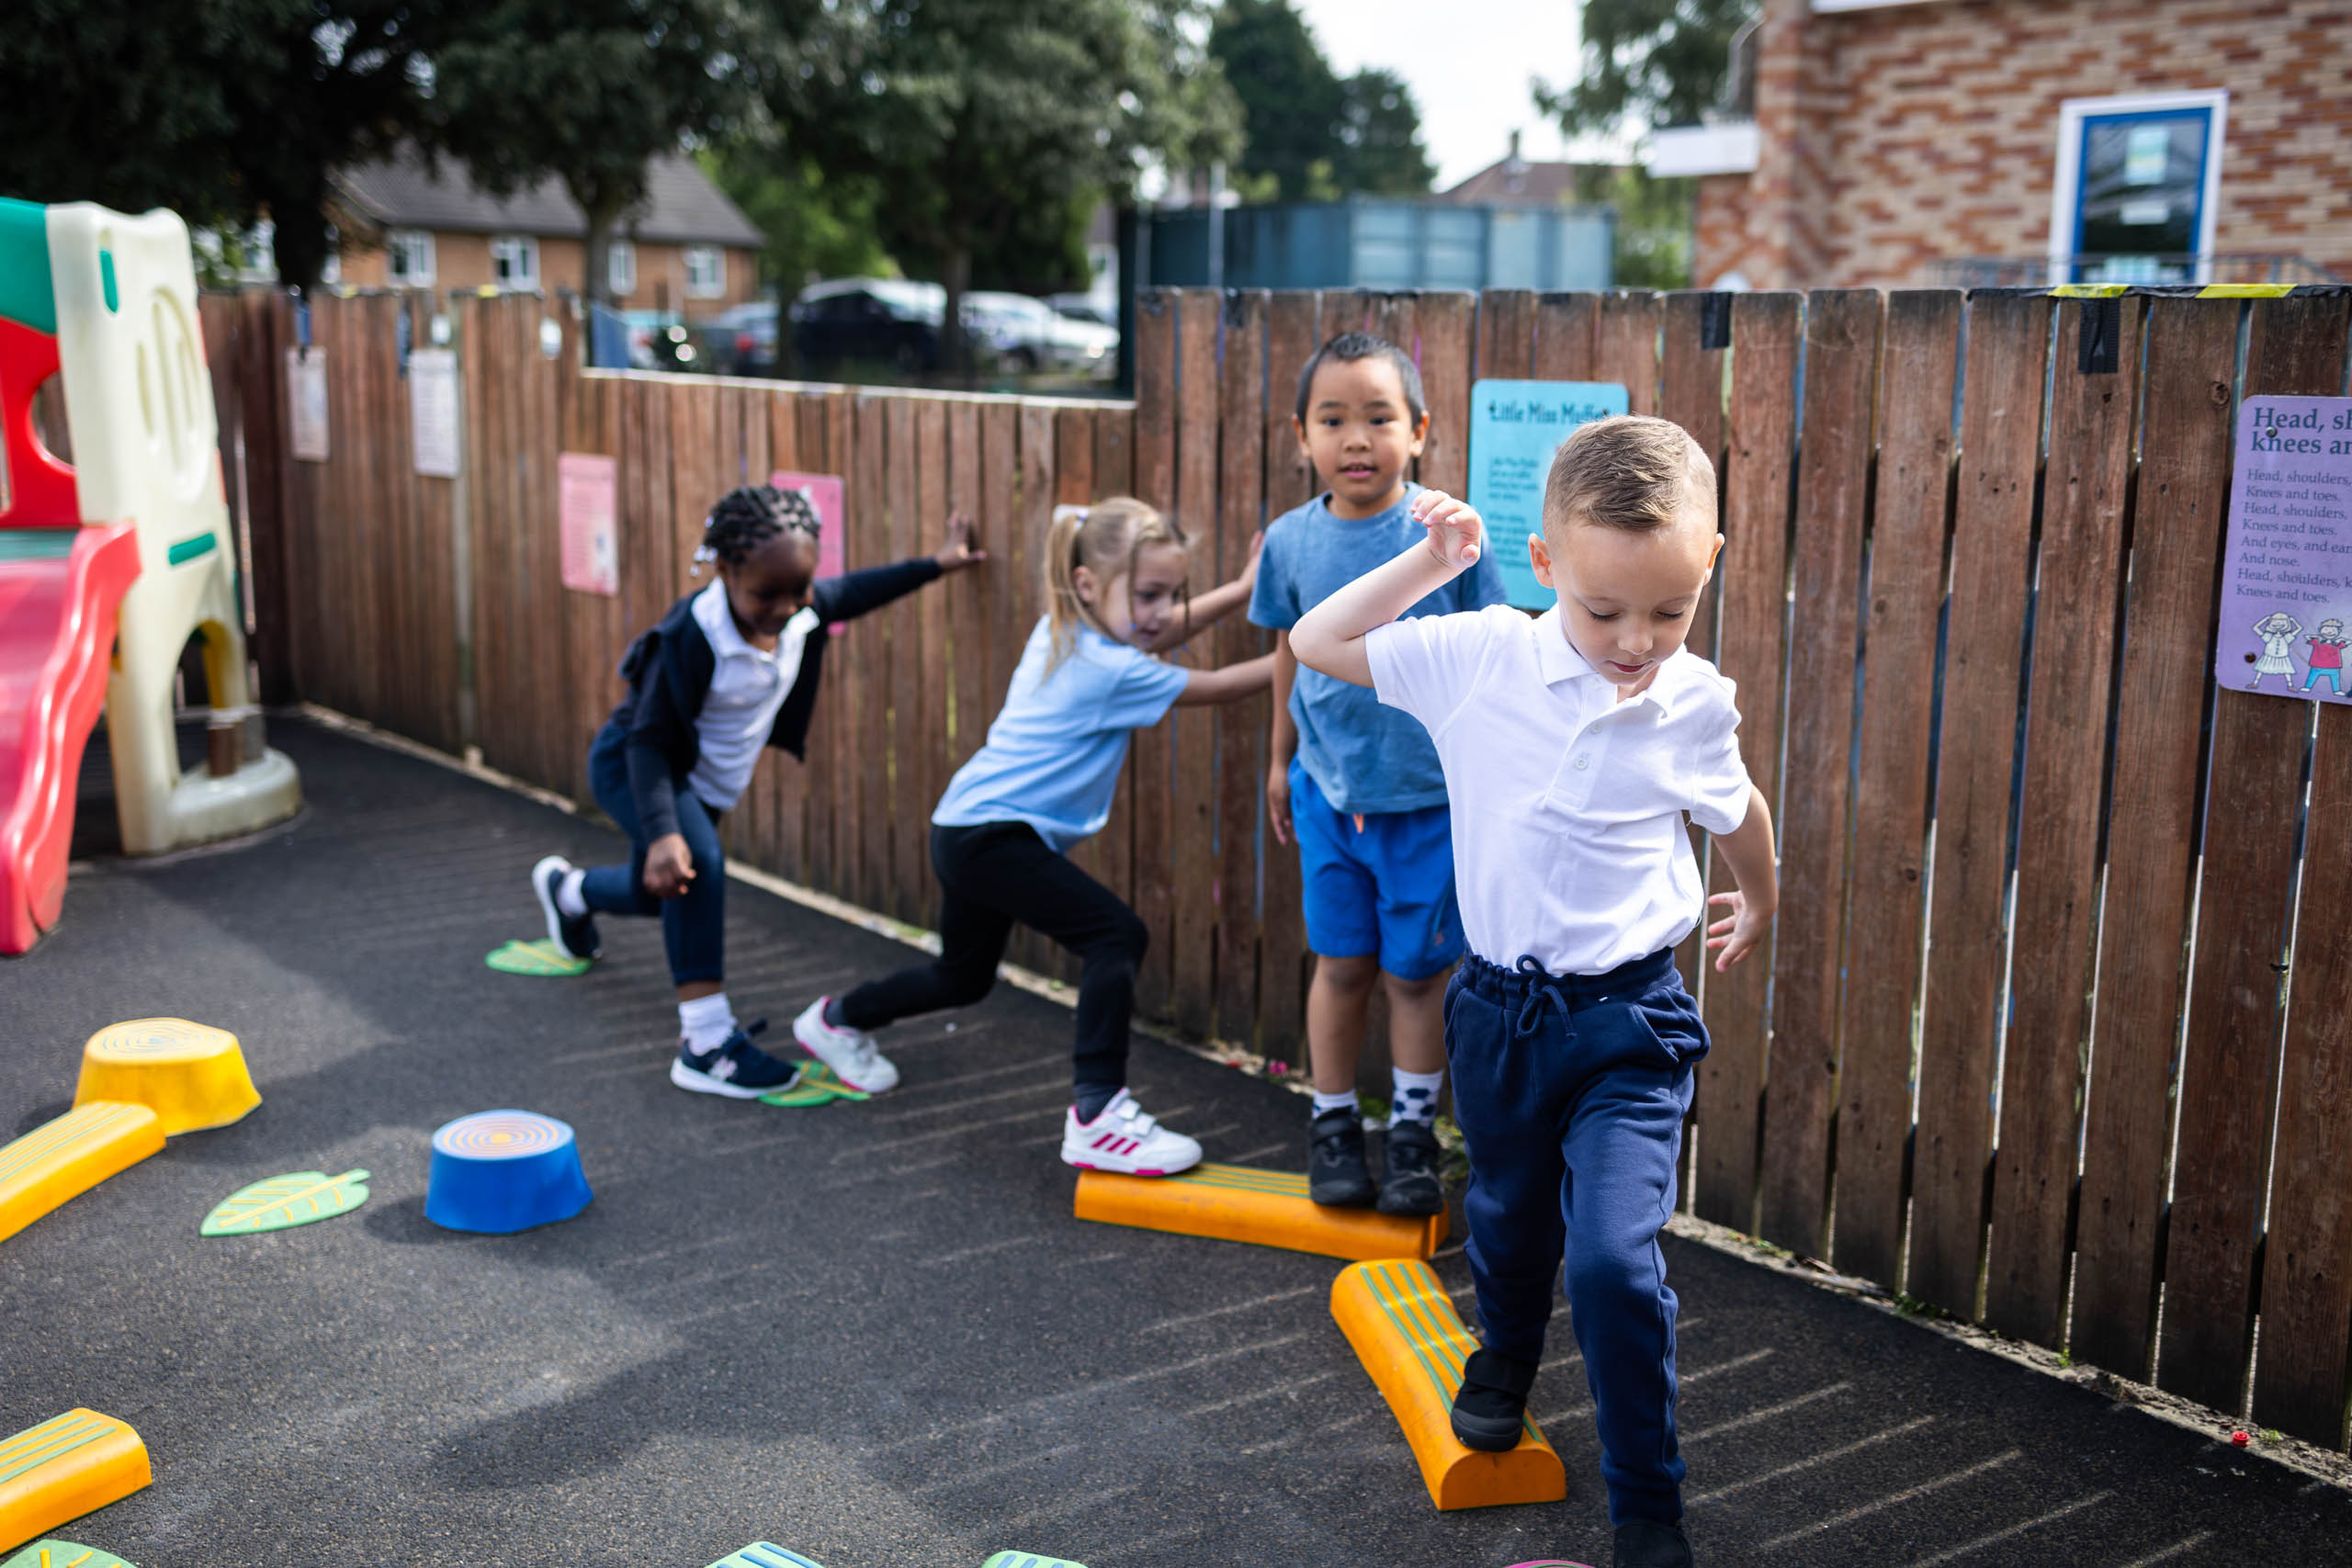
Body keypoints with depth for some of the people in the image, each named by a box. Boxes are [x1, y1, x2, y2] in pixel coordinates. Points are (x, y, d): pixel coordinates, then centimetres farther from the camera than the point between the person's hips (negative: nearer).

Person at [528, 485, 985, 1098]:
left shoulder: (801, 611, -16)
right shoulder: (691, 637, -36)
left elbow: (851, 592, 8)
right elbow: (650, 740, -34)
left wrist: (935, 564, 10)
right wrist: (663, 833, -45)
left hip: (705, 782, 8)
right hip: (630, 765, -8)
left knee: (652, 893, 27)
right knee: (696, 865, -34)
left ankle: (568, 889, 65)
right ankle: (705, 1046, -31)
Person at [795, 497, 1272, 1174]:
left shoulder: (1063, 630, 5)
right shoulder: (1109, 671, -20)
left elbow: (1153, 633, 19)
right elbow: (1218, 685, -11)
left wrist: (1242, 589, 12)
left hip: (969, 827, 10)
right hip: (989, 836, -10)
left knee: (964, 976, 29)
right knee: (1116, 936, -20)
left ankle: (839, 1018, 50)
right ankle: (1097, 1114, -23)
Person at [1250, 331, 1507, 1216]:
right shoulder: (1292, 539, -2)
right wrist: (1281, 760, 21)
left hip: (1430, 795, -2)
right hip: (1330, 788, 2)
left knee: (1417, 971, 8)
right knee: (1341, 963, 11)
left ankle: (1413, 1129, 26)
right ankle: (1333, 1124, 27)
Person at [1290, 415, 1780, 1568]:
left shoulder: (1694, 705, -9)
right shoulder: (1477, 659, -10)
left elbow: (1737, 814, 13)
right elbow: (1315, 642, -1)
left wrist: (1757, 905, 29)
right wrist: (1428, 561, -7)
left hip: (1628, 1020, -2)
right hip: (1497, 1007, 2)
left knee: (1614, 1254, -13)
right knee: (1508, 1215, 23)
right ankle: (1505, 1354, 56)